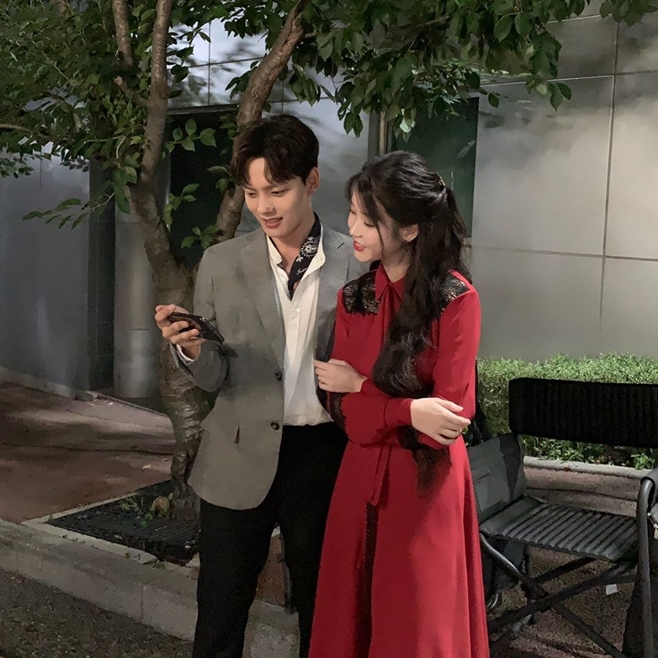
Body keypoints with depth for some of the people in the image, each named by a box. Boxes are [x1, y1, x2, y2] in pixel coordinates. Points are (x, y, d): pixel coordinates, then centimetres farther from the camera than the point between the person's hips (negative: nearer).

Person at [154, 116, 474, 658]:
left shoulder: (356, 264, -5)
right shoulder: (221, 263, 0)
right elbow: (215, 377, 3)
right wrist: (191, 349, -17)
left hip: (322, 456, -1)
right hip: (241, 459, 1)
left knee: (322, 609, 16)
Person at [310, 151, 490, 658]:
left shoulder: (456, 299, -14)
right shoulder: (353, 298, 3)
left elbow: (450, 420, -16)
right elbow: (347, 414, -2)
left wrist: (362, 388, -10)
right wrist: (409, 411, -19)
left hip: (427, 487, -5)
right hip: (361, 480, 5)